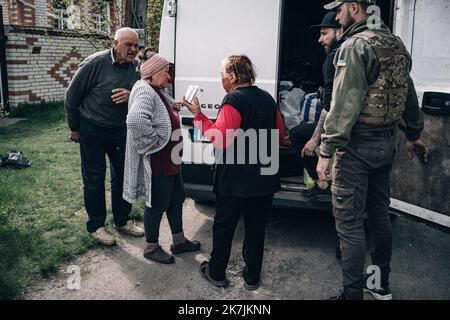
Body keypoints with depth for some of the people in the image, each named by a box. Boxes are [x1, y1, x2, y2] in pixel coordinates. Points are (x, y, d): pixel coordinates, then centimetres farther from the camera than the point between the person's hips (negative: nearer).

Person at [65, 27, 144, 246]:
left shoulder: (134, 67, -3)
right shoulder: (95, 63, -17)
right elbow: (72, 96, -10)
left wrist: (131, 95, -20)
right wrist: (74, 128, -2)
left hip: (120, 129, 5)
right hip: (92, 130, -5)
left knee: (123, 175, 12)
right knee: (94, 179, 3)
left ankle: (122, 221, 29)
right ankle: (95, 226, 18)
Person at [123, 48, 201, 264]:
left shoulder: (158, 92, 12)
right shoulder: (145, 92, -20)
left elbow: (168, 119, 30)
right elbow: (136, 120, -40)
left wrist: (176, 106, 8)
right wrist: (154, 142, -28)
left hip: (170, 160, 11)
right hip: (156, 163, -11)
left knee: (176, 198, 20)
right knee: (157, 204, 5)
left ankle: (179, 241, 36)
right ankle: (151, 248, 25)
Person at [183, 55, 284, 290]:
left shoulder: (234, 100, -16)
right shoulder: (267, 98, 6)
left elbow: (221, 139, -23)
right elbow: (280, 132, 17)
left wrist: (198, 115, -17)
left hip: (235, 180, -6)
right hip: (264, 179, 6)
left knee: (223, 226, 12)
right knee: (256, 227, 14)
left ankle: (217, 273, 25)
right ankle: (252, 277, 25)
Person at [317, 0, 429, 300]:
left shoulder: (355, 45, -13)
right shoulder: (396, 43, 13)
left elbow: (344, 103, -21)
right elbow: (409, 94, 20)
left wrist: (327, 150, -20)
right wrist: (414, 134, 30)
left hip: (358, 145, -9)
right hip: (387, 143, 9)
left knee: (349, 223, -2)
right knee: (379, 214, 18)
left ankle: (353, 294, 7)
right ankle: (381, 284, 31)